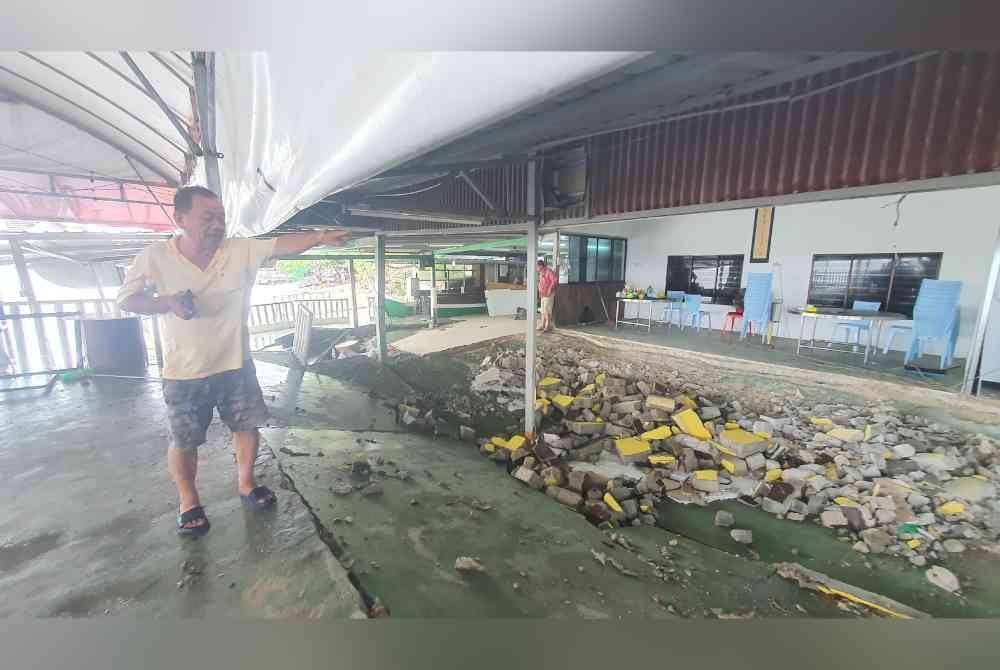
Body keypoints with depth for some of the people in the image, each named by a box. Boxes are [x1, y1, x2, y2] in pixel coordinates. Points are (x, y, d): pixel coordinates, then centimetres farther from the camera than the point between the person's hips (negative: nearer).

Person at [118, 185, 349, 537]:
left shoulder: (240, 250, -8)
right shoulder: (154, 257, -9)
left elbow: (280, 244, -19)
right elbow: (126, 299, -3)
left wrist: (320, 236, -35)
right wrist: (167, 302, -23)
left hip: (236, 365, 2)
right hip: (184, 374, -1)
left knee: (247, 427, 12)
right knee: (184, 442, 10)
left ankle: (245, 483, 37)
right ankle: (188, 501, 35)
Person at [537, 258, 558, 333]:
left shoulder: (549, 271, -13)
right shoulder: (541, 272, 15)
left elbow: (554, 281, -22)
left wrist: (549, 290, -21)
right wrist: (540, 291, 15)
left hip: (548, 295, -9)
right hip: (543, 294, 9)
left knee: (547, 310, -9)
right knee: (543, 311, 13)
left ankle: (548, 326, -5)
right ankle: (543, 325, 20)